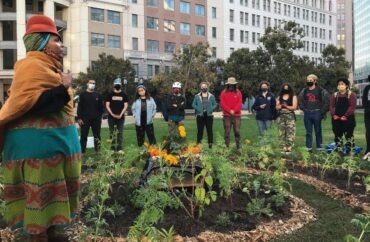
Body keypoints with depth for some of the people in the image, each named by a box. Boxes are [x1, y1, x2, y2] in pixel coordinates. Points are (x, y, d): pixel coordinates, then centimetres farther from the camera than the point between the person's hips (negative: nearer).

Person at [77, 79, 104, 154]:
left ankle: (98, 151, 15)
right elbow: (79, 107, 0)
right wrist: (79, 118, -8)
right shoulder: (83, 95, 4)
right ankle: (82, 151, 5)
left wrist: (100, 117, 3)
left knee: (97, 136, 6)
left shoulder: (98, 95, 9)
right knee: (83, 136, 0)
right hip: (85, 119, -2)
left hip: (96, 120, 2)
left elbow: (101, 107, 10)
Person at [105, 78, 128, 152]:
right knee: (112, 133, 4)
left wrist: (120, 114, -11)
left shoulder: (124, 95, 5)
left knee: (120, 133, -1)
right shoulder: (110, 94, 5)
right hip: (111, 117, 0)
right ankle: (112, 148, 9)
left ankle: (119, 149, 1)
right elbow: (107, 105, 2)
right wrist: (112, 114, -10)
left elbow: (125, 106, 1)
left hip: (120, 117, 0)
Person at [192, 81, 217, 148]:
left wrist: (211, 109, -9)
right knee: (200, 130, 1)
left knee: (209, 130, 2)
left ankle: (210, 143, 10)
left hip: (209, 115, 0)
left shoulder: (211, 96, 7)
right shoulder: (197, 96, 7)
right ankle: (199, 144, 8)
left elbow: (215, 104, 8)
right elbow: (193, 104, 8)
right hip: (200, 116, 0)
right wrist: (198, 109, -7)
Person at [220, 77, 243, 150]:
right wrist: (229, 111, -12)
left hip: (236, 115, 1)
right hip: (227, 115, -1)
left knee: (237, 131, -1)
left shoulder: (238, 93, 9)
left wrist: (234, 110, -13)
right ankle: (227, 146, 4)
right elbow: (222, 104, -2)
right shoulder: (223, 93, 6)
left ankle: (238, 147, 4)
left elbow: (239, 103, 1)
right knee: (227, 132, 0)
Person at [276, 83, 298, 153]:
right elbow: (277, 107, 9)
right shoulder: (279, 97, 14)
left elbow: (294, 107, -4)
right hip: (281, 116, 4)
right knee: (282, 133, 2)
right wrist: (281, 106, -10)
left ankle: (289, 149, -7)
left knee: (290, 133, -9)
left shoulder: (293, 97, 3)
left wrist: (286, 106, -14)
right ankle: (284, 148, 7)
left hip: (290, 116, -4)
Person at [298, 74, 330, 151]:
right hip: (307, 114, 3)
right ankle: (308, 147, 14)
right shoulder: (304, 91, 10)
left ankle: (319, 147, 12)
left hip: (317, 113, -3)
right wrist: (303, 109, 11)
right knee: (308, 132, 8)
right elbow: (300, 101, 21)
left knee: (318, 131, 4)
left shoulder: (321, 90, -2)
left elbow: (326, 102, -2)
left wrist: (323, 111, -7)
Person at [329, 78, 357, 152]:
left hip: (348, 119, -5)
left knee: (348, 135, -1)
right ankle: (339, 151, 18)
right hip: (336, 119, 5)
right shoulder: (334, 95, 13)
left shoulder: (351, 95, -1)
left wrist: (346, 115, -18)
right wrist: (334, 114, -9)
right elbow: (331, 106, 7)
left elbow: (352, 107, -10)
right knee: (337, 136, 9)